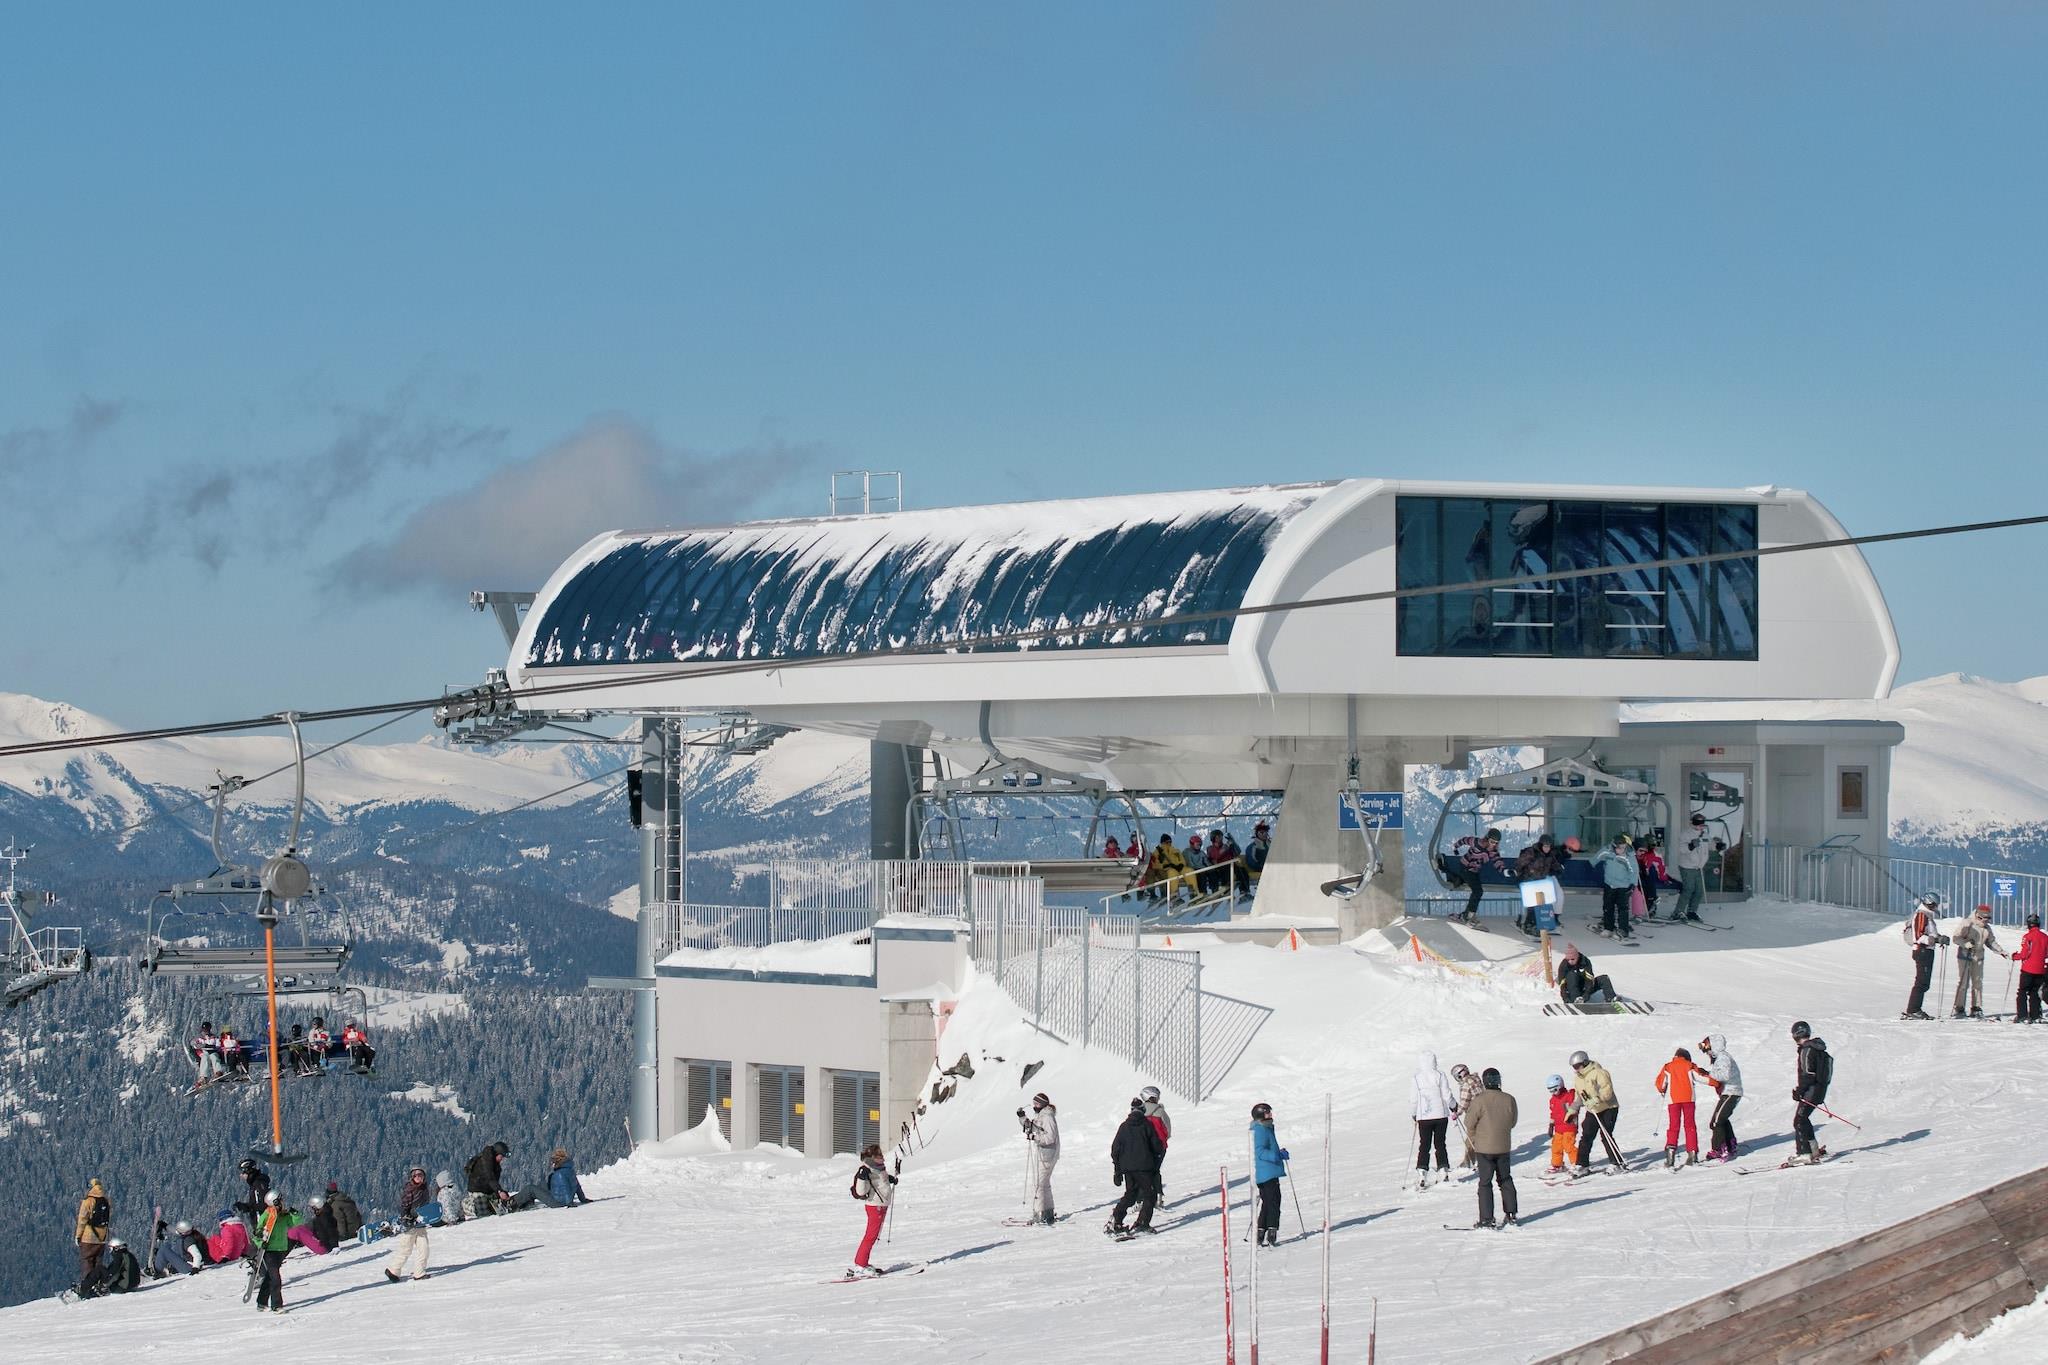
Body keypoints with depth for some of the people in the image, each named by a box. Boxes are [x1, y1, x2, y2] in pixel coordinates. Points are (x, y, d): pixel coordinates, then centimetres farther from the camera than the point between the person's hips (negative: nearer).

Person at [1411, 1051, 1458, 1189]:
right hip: (1441, 1115, 0)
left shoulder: (1417, 1079, -6)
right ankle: (1443, 1172, 12)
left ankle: (1421, 1175, -7)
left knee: (1424, 1146, 4)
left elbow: (1413, 1100, -3)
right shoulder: (1440, 1076, -7)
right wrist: (1454, 1107, 13)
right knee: (1440, 1144, 13)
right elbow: (1447, 1096, -6)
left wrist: (1413, 1115, 14)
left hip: (1424, 1117, 0)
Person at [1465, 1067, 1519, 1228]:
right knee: (1506, 1180, 18)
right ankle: (1510, 1214, 20)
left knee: (1485, 1183, 2)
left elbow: (1469, 1123, -10)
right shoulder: (1509, 1100, -4)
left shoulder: (1480, 1101, -17)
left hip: (1485, 1148, -4)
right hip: (1504, 1147, 4)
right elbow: (1513, 1121, 9)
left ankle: (1486, 1219, -1)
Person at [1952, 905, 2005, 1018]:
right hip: (1965, 956, -6)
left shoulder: (1987, 928, 9)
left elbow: (1991, 942, 19)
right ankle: (1959, 1009, -4)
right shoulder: (1967, 924, -9)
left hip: (1978, 958, 6)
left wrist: (2001, 951, 7)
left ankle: (1976, 1009, 11)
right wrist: (1966, 944, -28)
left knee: (1978, 983, 5)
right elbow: (1956, 938, -12)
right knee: (1963, 983, -8)